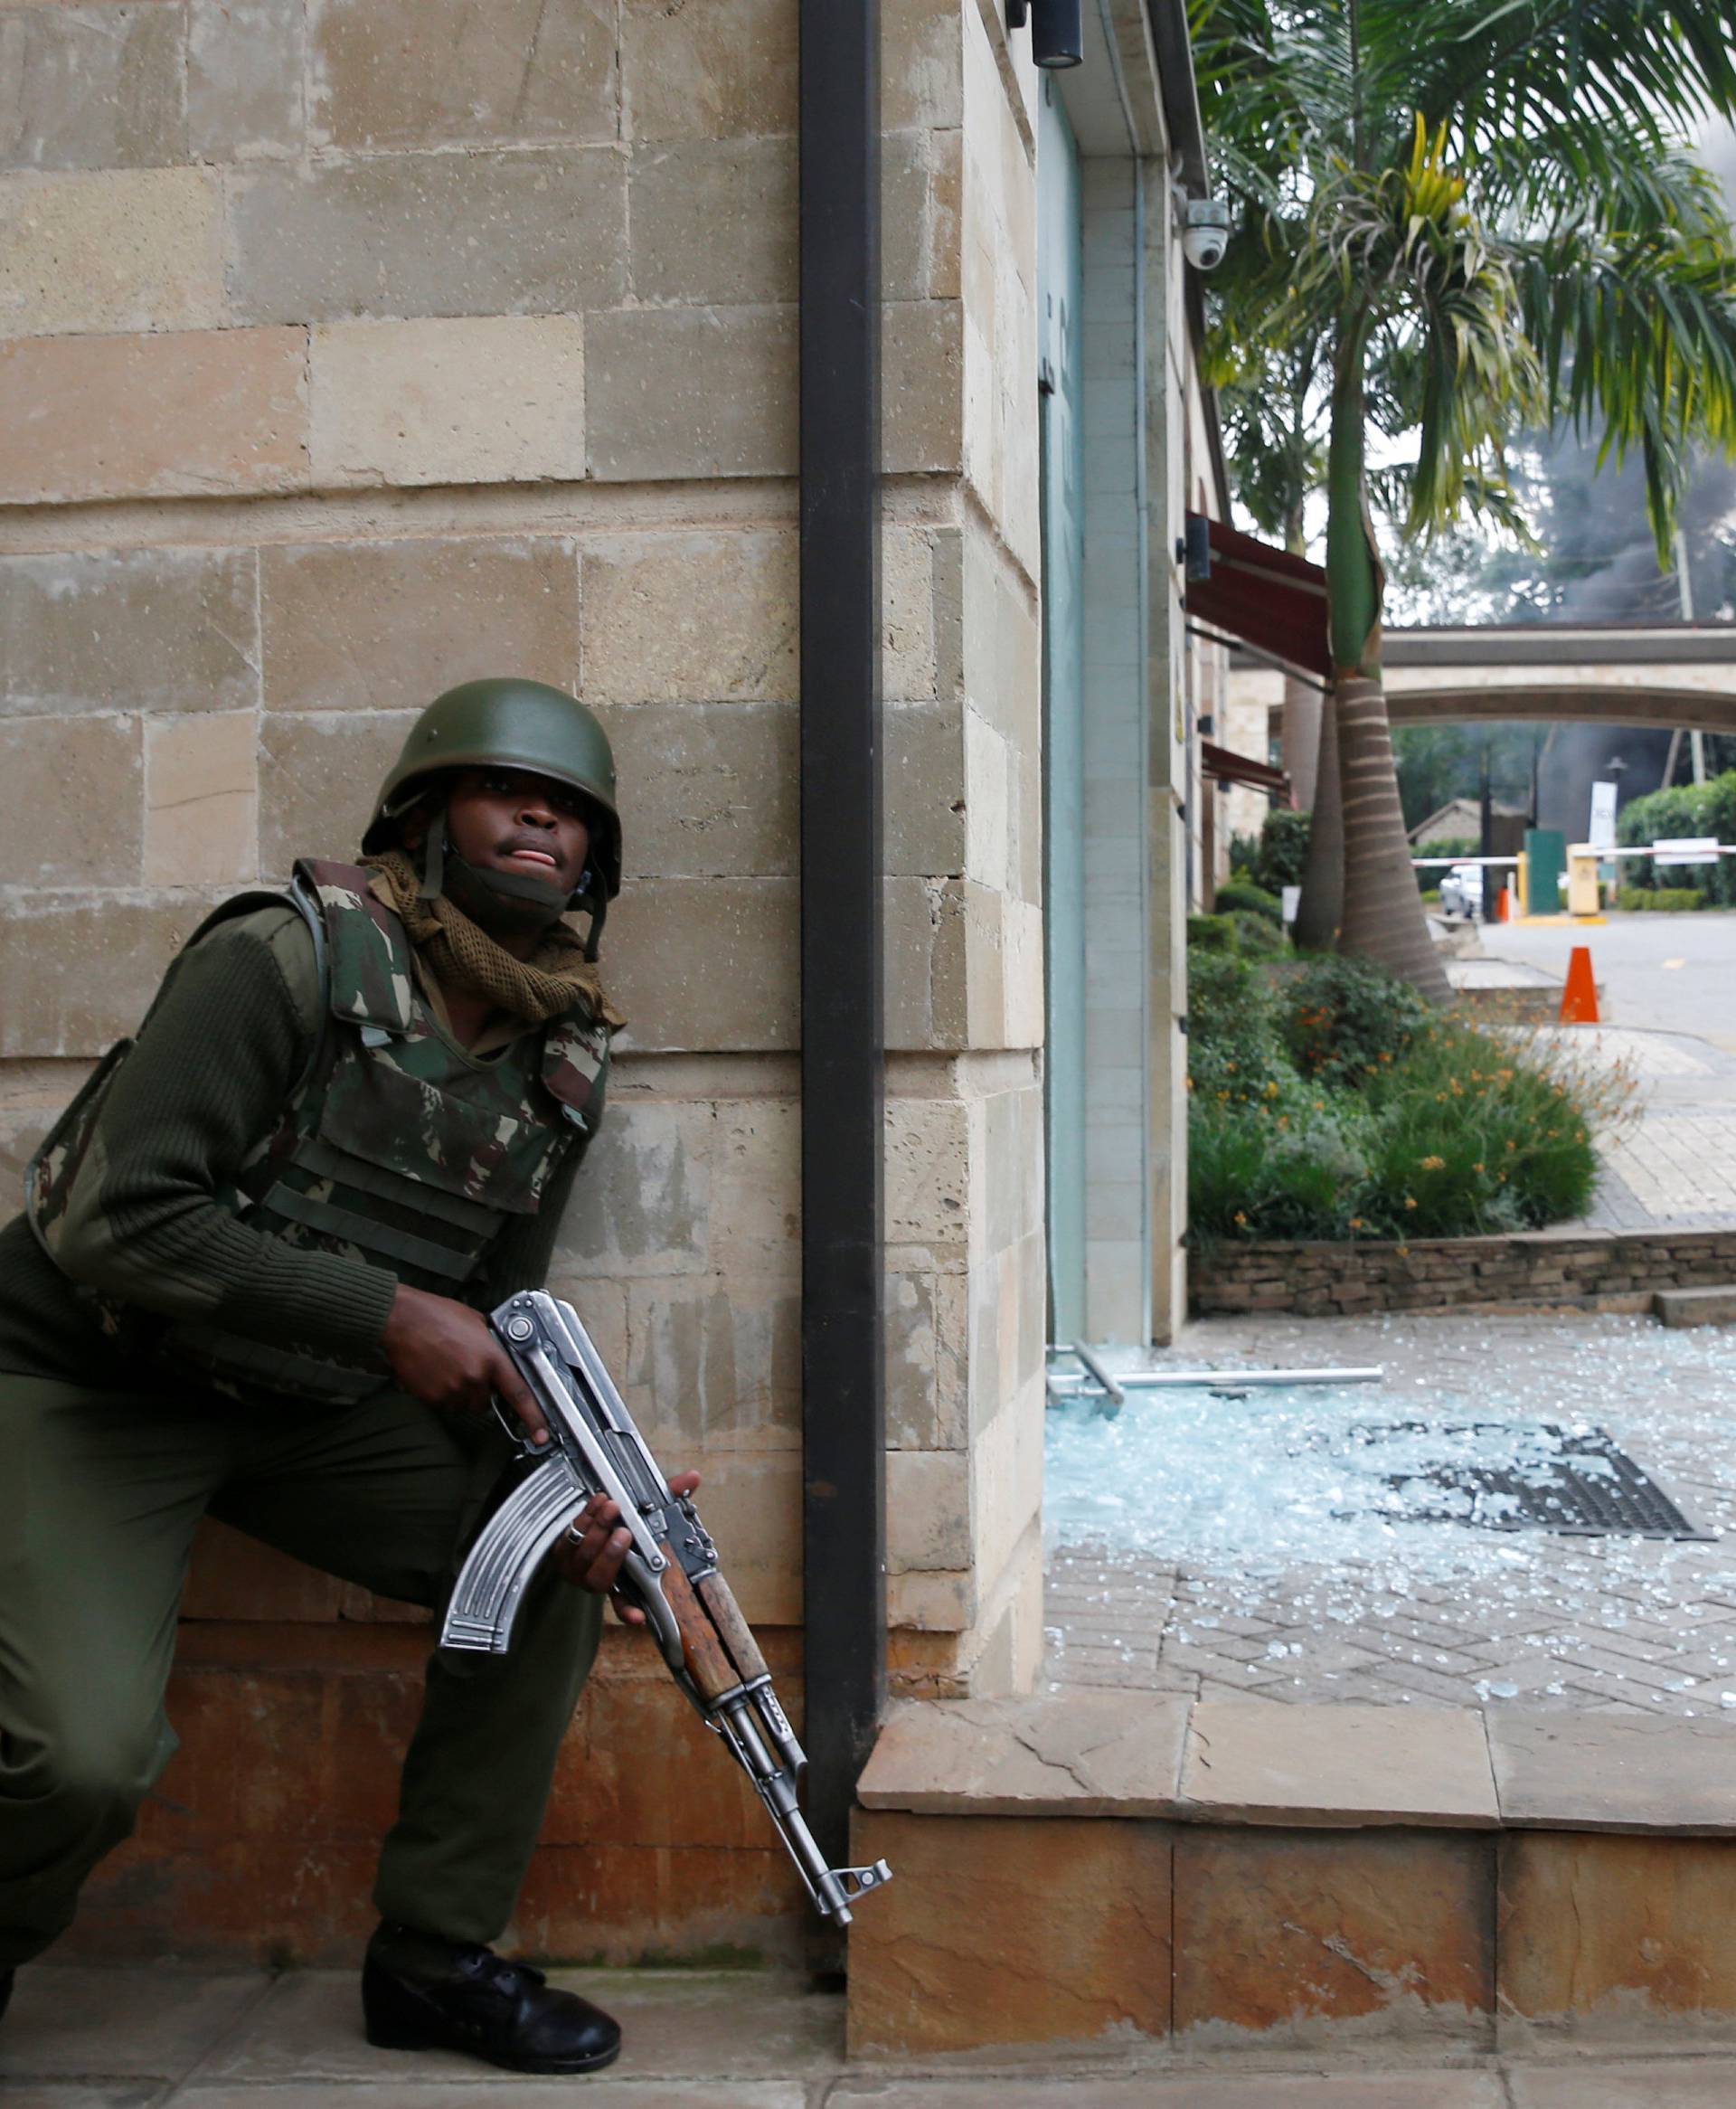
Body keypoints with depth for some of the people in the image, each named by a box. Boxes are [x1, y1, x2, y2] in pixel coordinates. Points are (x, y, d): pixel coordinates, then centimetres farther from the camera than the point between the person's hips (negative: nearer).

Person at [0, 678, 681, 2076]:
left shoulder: (567, 1060, 0)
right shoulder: (291, 960, -20)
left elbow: (499, 1316, 6)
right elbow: (118, 1219, -27)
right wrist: (389, 1316, -30)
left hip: (308, 1409, 6)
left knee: (557, 1554, -11)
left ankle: (437, 1956, 3)